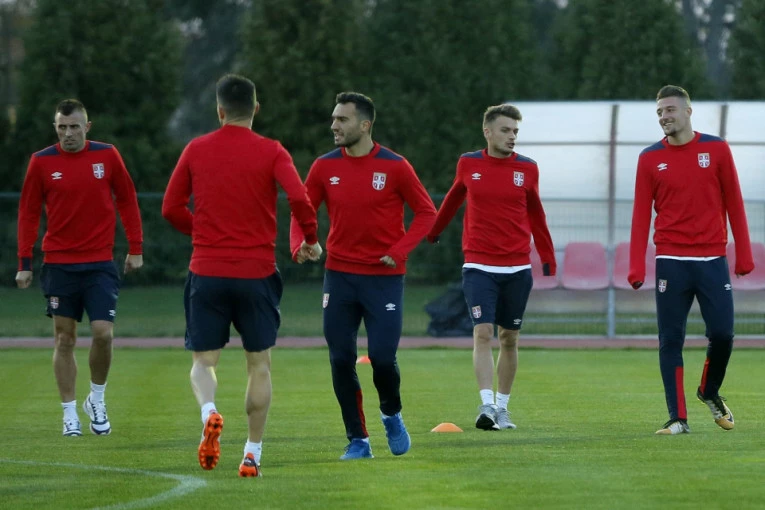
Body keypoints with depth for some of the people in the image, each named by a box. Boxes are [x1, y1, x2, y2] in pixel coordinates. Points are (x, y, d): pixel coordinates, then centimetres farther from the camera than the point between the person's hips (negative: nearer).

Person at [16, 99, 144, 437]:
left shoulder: (107, 156, 0)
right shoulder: (42, 162, -1)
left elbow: (127, 200, 8)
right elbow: (28, 213, 4)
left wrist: (135, 249, 4)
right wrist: (24, 263, 1)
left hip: (100, 263, 0)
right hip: (59, 265, 0)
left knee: (103, 333, -11)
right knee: (64, 339, 4)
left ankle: (97, 400, 12)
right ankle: (70, 414, 12)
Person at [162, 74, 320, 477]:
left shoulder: (196, 150, 3)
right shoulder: (271, 152, -3)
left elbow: (172, 208, 6)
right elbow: (298, 198, -16)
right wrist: (310, 239, 0)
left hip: (206, 273, 1)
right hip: (257, 273, -1)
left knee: (203, 361, 8)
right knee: (259, 364, 12)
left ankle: (209, 413, -24)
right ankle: (252, 454, 9)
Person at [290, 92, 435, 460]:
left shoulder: (394, 166, -6)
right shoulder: (325, 167, 2)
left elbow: (426, 212, 0)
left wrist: (399, 251, -12)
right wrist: (299, 245, -12)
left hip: (384, 277, -3)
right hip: (339, 275, 3)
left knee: (382, 357, -10)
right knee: (341, 360, -1)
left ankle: (392, 415, 21)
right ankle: (357, 440, 11)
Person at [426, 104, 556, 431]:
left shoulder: (527, 169, 2)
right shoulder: (468, 165, 2)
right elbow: (454, 198, 20)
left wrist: (548, 258, 17)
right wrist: (432, 233, 34)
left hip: (517, 268, 2)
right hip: (479, 266, -2)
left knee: (509, 339, 8)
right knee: (483, 334, -15)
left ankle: (502, 407, 19)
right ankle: (487, 405, -20)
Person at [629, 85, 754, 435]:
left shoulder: (716, 150, 3)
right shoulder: (650, 158, 3)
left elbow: (733, 204, 6)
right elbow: (641, 214, 2)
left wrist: (743, 255, 2)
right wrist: (637, 268, -6)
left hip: (712, 260, 0)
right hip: (671, 261, 0)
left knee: (722, 333, -4)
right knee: (670, 340, -2)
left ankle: (710, 393, 24)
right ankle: (677, 417, 3)